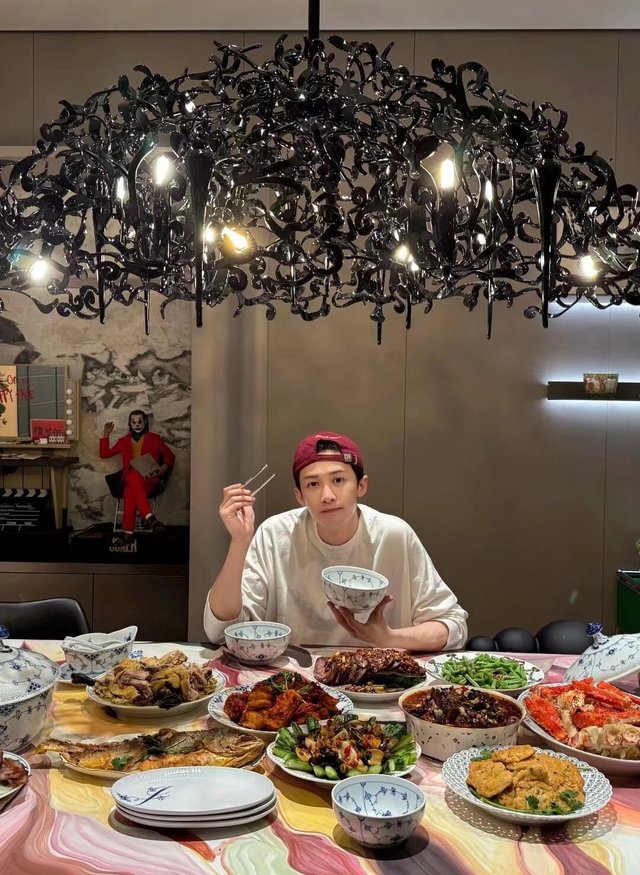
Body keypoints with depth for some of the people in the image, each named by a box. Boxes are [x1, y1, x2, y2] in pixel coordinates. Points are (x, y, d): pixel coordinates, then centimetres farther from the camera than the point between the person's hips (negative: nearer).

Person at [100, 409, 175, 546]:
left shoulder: (154, 438, 13)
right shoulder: (124, 441, 21)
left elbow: (170, 456, 13)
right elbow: (104, 454, 21)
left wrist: (164, 467, -7)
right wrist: (106, 434, 13)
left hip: (149, 479, -2)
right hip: (130, 479, 2)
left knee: (130, 491, -38)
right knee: (133, 477, -39)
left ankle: (128, 532, -46)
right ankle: (149, 517, -49)